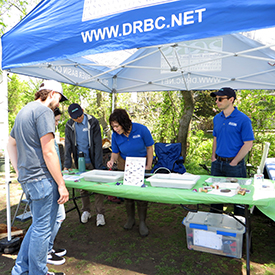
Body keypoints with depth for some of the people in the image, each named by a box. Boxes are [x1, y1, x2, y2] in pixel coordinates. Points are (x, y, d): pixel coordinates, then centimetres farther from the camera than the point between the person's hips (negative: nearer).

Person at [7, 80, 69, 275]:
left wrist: (19, 171, 23)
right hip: (42, 178, -10)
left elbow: (11, 144, 25)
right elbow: (48, 152, -20)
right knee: (42, 228, 4)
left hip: (27, 178, 10)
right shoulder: (44, 111, -13)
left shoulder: (24, 111, 18)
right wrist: (61, 184, -16)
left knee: (38, 225, 21)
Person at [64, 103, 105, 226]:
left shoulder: (93, 122, -10)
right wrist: (67, 164, -8)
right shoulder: (69, 125, -2)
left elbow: (97, 144, -12)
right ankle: (86, 211, 28)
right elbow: (68, 145, 0)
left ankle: (100, 213, 14)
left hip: (92, 161, -3)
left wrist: (98, 164, -17)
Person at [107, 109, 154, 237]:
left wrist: (148, 166, -10)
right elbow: (115, 152, -2)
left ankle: (142, 222, 14)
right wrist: (112, 160, -24)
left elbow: (149, 147, -10)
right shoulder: (115, 135, -14)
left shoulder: (141, 129, -22)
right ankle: (130, 219, 28)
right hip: (124, 164, 3)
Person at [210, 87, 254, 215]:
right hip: (217, 163, 6)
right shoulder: (217, 118, 6)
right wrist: (213, 157, 7)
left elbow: (248, 144, -13)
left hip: (235, 165, -6)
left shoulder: (243, 119, -13)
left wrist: (233, 162, -14)